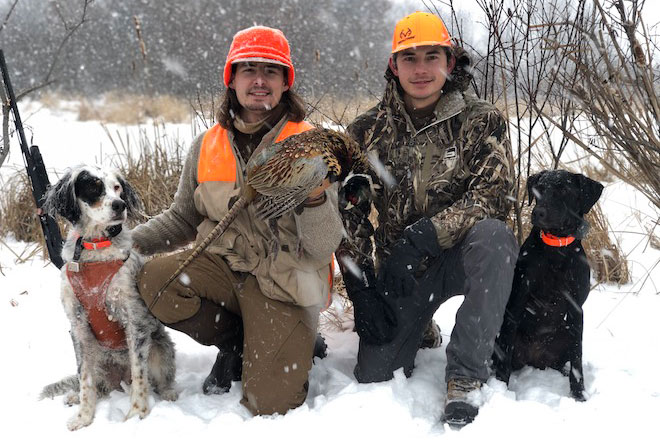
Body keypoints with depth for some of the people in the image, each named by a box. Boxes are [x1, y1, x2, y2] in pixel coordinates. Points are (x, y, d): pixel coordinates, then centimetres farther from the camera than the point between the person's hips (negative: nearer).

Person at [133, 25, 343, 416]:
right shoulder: (208, 146, 5)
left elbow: (322, 249, -12)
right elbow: (183, 219, 15)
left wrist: (315, 198, -33)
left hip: (282, 283, -4)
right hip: (223, 265, 4)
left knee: (269, 403, -17)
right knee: (153, 279, -26)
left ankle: (294, 345, 21)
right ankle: (237, 343, 3)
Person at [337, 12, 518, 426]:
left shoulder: (482, 121, -5)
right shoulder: (368, 131, 1)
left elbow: (492, 197, -17)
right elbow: (347, 215, 1)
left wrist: (423, 236, -29)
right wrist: (363, 289, -8)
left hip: (464, 256, -1)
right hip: (400, 268, 2)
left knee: (492, 236, -37)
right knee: (375, 376, -12)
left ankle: (465, 378, -27)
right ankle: (421, 329, 22)